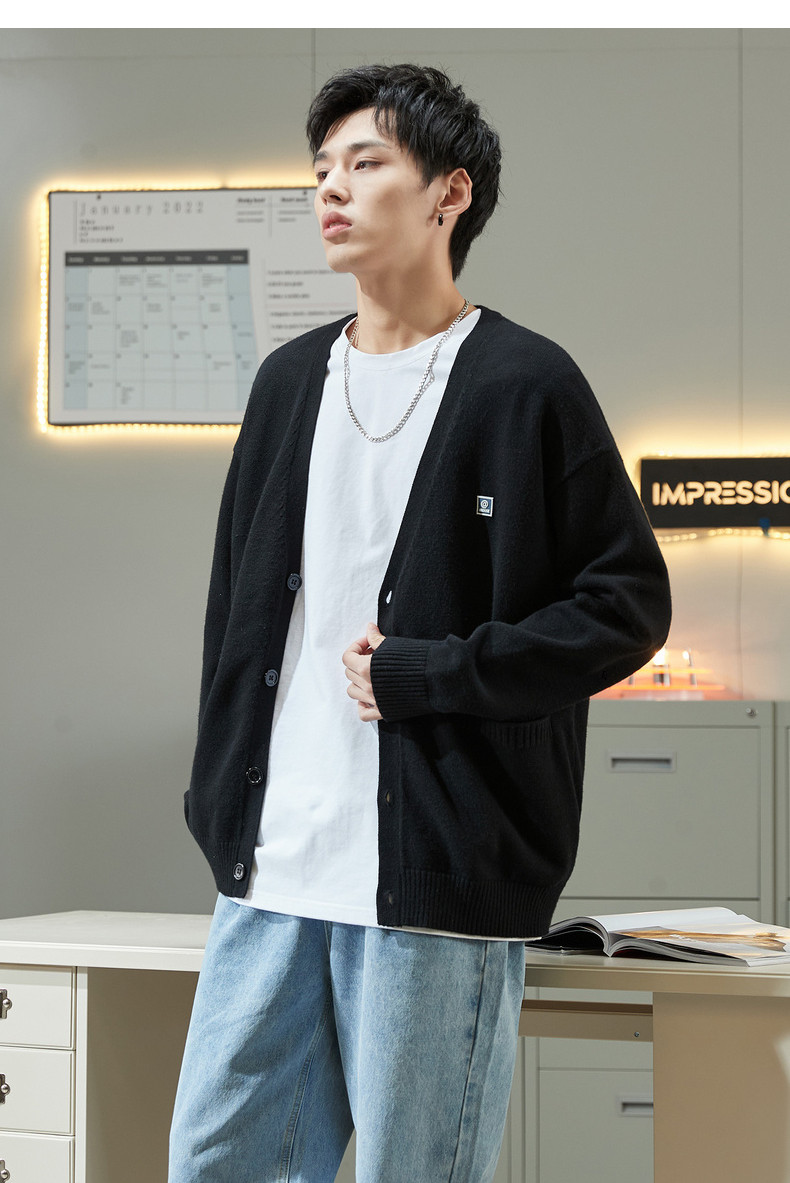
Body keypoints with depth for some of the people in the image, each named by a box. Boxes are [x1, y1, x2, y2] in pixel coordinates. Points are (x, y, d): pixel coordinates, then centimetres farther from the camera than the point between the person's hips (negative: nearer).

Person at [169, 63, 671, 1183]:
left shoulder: (526, 385, -3)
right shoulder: (290, 381, 15)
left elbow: (629, 603, -4)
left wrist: (427, 673, -12)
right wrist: (218, 805, 12)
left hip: (437, 882, -5)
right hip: (271, 874, 6)